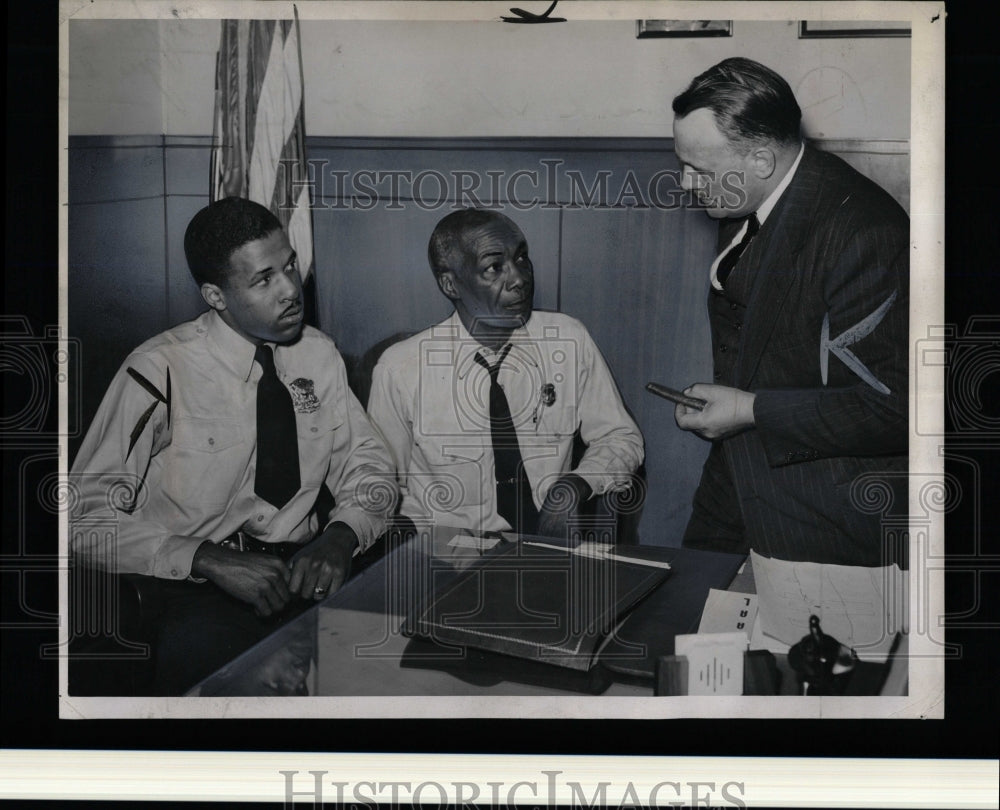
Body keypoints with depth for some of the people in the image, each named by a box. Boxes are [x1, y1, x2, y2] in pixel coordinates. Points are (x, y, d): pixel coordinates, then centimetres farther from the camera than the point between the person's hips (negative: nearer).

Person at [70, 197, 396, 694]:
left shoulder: (318, 354, 6)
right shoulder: (161, 371, -9)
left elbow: (369, 466, 11)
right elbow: (88, 519, -11)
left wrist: (341, 536, -11)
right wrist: (211, 560, -23)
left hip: (308, 572, 5)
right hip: (198, 586, -4)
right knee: (199, 650, -34)